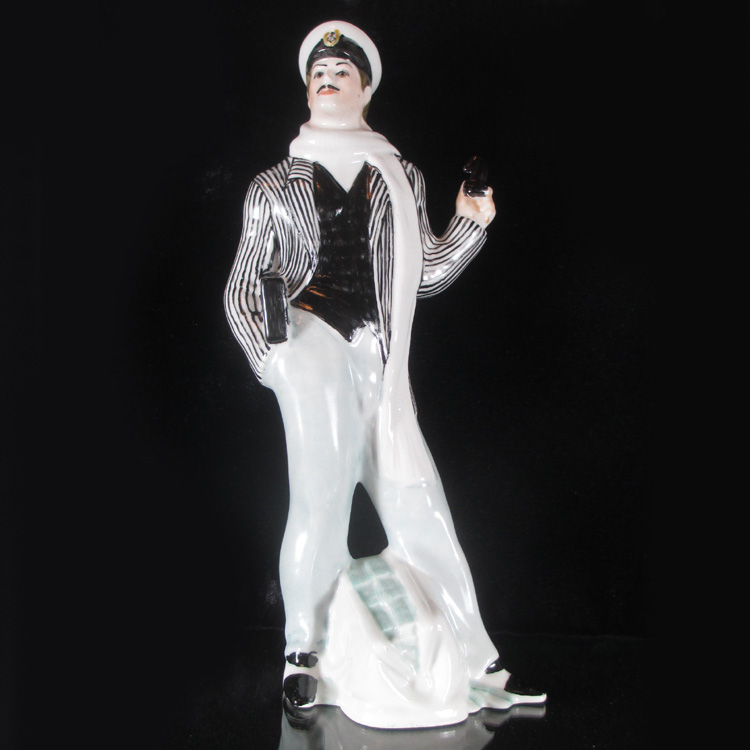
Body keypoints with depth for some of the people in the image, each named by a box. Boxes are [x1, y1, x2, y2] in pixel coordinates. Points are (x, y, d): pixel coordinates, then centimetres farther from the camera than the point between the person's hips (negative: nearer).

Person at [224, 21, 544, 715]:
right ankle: (305, 653, 3)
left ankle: (473, 657, 7)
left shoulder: (401, 178, 21)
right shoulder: (275, 186, 16)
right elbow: (244, 284, 13)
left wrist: (469, 224, 7)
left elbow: (425, 275, 20)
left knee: (415, 503, -2)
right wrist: (265, 356, -3)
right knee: (320, 497, -13)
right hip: (314, 345, -2)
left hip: (380, 360, 2)